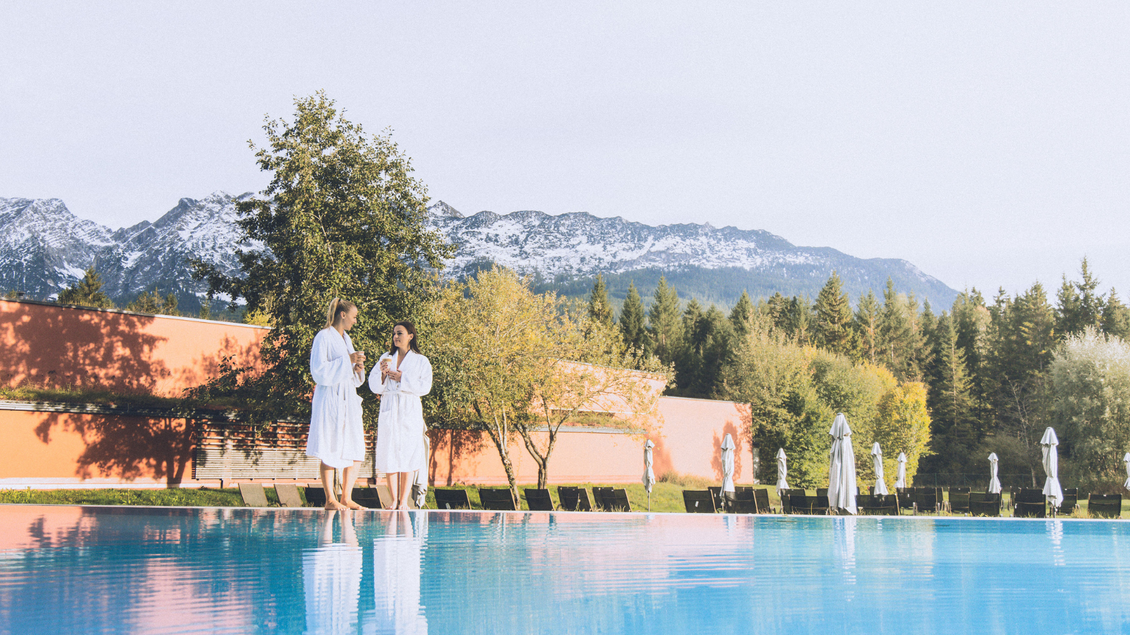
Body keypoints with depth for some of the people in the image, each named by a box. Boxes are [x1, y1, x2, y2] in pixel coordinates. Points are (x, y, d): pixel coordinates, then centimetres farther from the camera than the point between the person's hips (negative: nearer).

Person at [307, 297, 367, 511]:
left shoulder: (346, 339, 19)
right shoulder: (324, 337, -5)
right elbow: (319, 370, -15)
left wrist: (357, 367, 2)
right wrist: (347, 361, -15)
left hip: (348, 399, 8)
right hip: (330, 399, -8)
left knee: (355, 450, 3)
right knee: (330, 451, -5)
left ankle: (346, 497, 9)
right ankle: (330, 499, 0)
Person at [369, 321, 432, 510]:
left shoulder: (421, 361, 7)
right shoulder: (385, 358, 14)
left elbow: (425, 387, -4)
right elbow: (374, 385, 8)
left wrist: (402, 379, -10)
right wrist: (382, 373, -11)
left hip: (410, 412, -2)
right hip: (389, 411, 2)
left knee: (407, 454, -5)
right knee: (389, 455, -2)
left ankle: (404, 500, 1)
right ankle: (394, 499, 5)